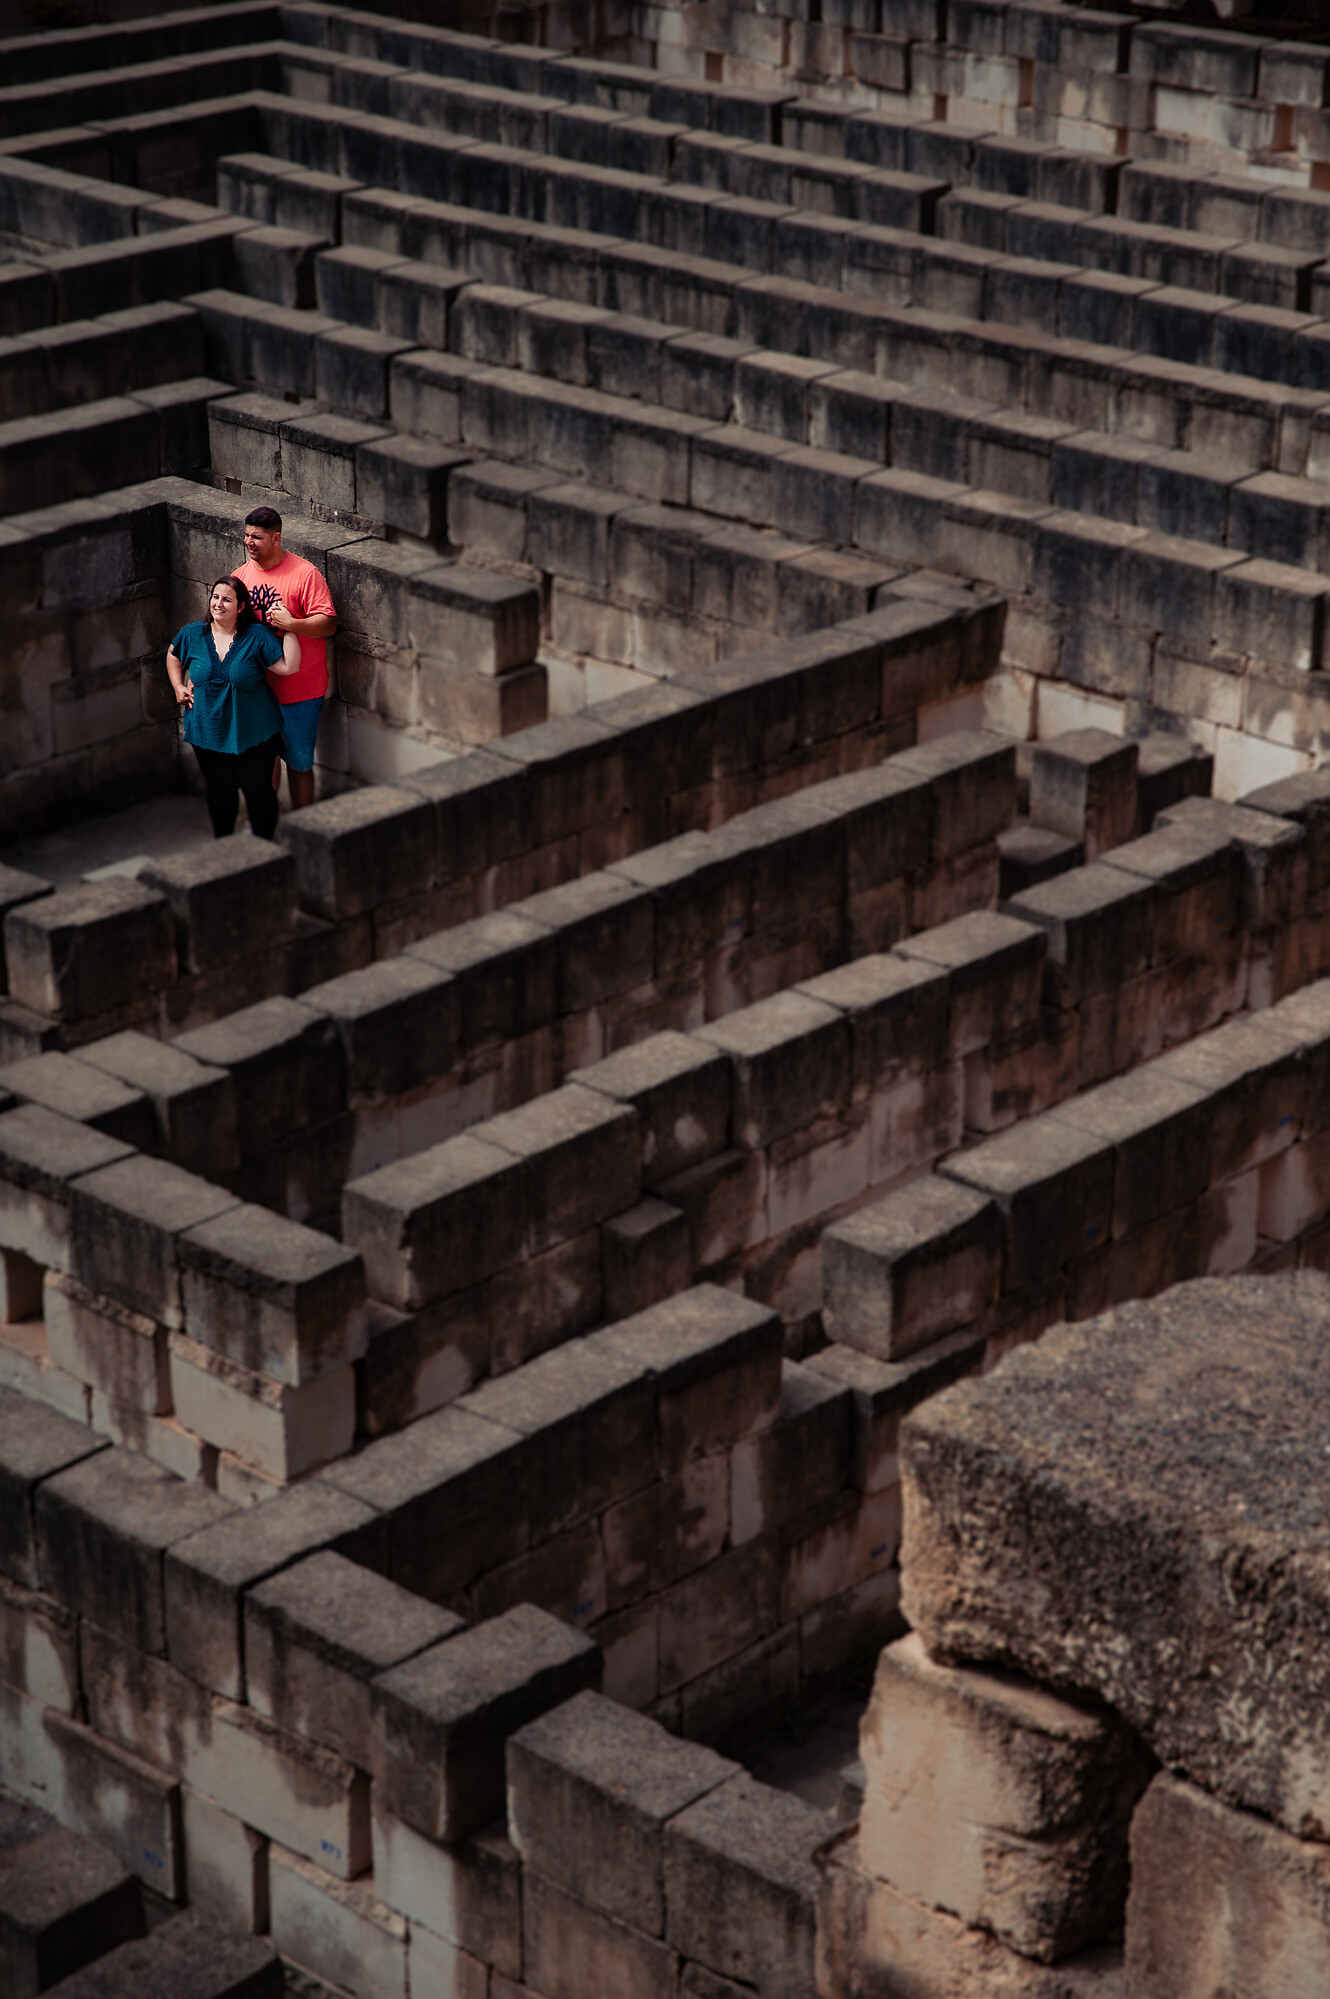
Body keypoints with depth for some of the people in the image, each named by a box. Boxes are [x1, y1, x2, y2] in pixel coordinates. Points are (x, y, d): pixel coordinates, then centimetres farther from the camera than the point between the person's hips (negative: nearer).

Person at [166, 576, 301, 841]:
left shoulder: (257, 636, -10)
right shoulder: (193, 634, -1)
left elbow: (289, 666, -17)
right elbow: (173, 655, 20)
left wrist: (288, 628, -20)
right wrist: (178, 687, 10)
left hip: (254, 734, -2)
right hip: (208, 733, 3)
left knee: (259, 791, 5)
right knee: (220, 793, 15)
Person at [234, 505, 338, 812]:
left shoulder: (304, 574, -14)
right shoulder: (242, 574, 4)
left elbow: (328, 624, -18)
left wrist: (291, 623, -31)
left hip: (298, 691, -5)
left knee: (298, 763, 5)